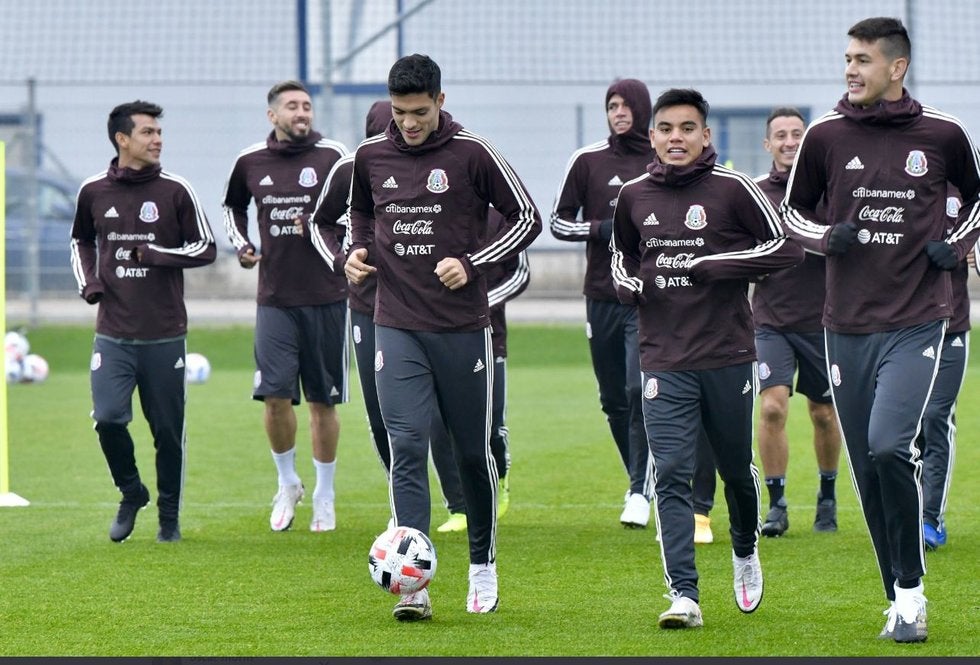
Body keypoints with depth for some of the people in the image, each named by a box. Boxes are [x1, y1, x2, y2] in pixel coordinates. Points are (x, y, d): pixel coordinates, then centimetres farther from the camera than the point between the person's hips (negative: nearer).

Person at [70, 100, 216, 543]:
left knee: (167, 430, 3)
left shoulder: (175, 191, -1)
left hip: (164, 335, -1)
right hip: (113, 334, 1)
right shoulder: (93, 192, 5)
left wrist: (156, 254, -11)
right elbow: (81, 241, 23)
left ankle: (169, 515, 19)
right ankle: (131, 494, 15)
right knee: (108, 419, -11)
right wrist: (88, 282, 5)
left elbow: (205, 249, 3)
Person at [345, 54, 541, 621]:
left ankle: (484, 568, 28)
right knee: (407, 451, -11)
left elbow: (527, 219, -1)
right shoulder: (371, 157, 4)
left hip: (463, 328, -1)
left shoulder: (472, 153, -6)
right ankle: (415, 583, -15)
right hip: (398, 328, 2)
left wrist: (473, 264, -13)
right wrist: (359, 250, 3)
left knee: (474, 452, 8)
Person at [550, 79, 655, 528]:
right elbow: (558, 222, 8)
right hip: (603, 296, 2)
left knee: (640, 391, -15)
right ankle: (640, 480, 25)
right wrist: (600, 229, -8)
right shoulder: (587, 162, 5)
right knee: (614, 400, 8)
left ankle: (640, 492, -13)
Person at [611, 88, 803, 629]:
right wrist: (628, 284, 1)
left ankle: (745, 552, 42)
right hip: (664, 360, 2)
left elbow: (786, 248, -6)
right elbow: (622, 255, 25)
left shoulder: (731, 189, -4)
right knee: (671, 475, -10)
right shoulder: (634, 196, 7)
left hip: (728, 357, -1)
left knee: (736, 469, 13)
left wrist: (713, 265, -15)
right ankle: (683, 594, -14)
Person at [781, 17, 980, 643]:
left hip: (918, 322, -3)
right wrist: (827, 236, -4)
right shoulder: (826, 135, 3)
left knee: (890, 448, -20)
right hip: (848, 326, 3)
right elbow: (793, 210, 16)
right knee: (868, 472, 5)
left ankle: (911, 592, -7)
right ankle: (902, 601, 17)